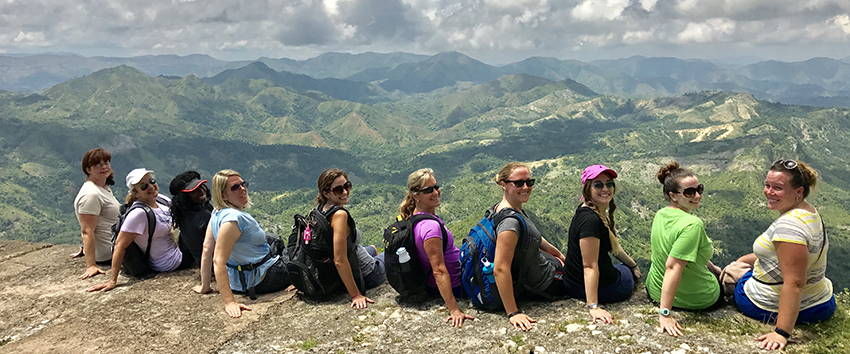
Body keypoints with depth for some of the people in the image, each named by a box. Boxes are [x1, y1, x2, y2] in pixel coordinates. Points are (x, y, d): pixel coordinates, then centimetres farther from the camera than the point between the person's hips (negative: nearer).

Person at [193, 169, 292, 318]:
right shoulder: (233, 218, -32)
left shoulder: (217, 213, -6)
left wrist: (204, 287, 4)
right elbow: (219, 261, -37)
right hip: (261, 280, -8)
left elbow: (207, 250, -3)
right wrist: (230, 302, -39)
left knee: (275, 240, 33)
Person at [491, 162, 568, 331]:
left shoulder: (516, 209, -6)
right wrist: (513, 313, -40)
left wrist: (558, 254, 21)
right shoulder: (510, 222, -36)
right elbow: (500, 269, -40)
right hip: (549, 283, -8)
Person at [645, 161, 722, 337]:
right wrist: (664, 313, -36)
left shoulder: (660, 215, -5)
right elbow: (673, 267, -36)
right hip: (698, 300, -6)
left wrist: (713, 268, 18)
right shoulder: (693, 225, -29)